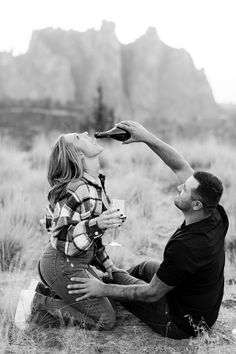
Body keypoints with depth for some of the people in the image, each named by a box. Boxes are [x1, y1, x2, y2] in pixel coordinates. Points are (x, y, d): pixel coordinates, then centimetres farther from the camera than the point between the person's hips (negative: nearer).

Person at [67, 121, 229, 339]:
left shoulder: (185, 247, -38)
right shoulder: (217, 215, -16)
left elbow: (152, 293, -25)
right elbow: (181, 167, -8)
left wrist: (103, 289, -19)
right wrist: (147, 137, -11)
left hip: (181, 324, -7)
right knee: (146, 267, 26)